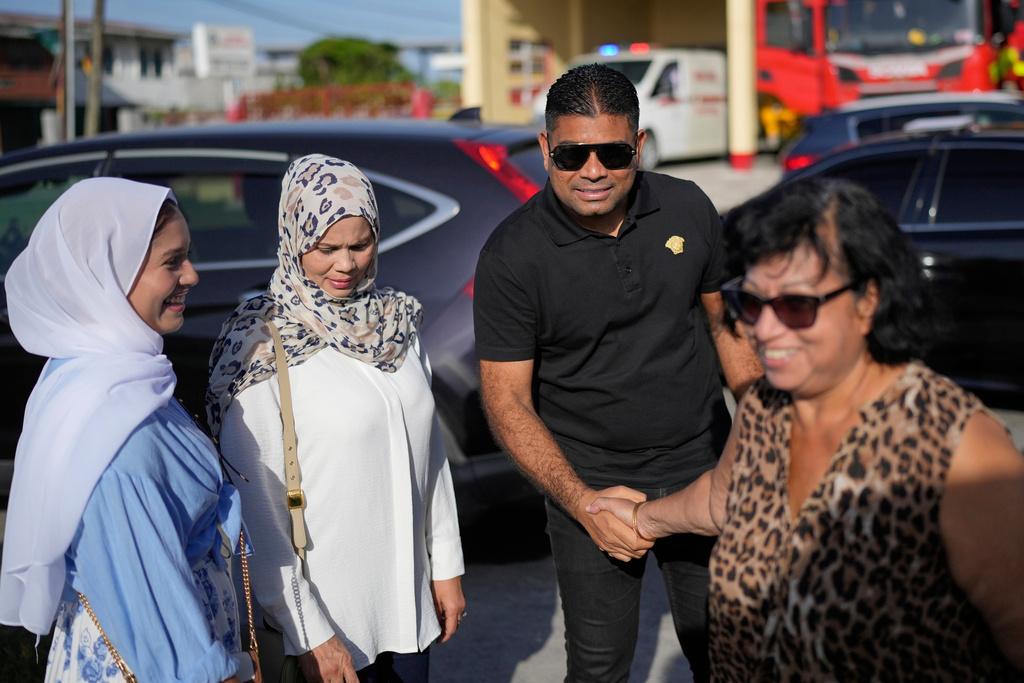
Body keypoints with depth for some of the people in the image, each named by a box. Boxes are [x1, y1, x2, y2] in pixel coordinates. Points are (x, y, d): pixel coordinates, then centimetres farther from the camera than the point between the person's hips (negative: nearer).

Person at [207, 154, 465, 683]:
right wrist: (309, 633, -16)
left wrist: (447, 564, 12)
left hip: (408, 597, 5)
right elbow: (256, 507, -15)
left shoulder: (395, 321, 3)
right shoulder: (262, 347, -15)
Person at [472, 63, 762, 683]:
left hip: (703, 467, 3)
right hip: (590, 483, -3)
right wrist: (581, 502, -22)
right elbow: (507, 400, -12)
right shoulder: (512, 254, -15)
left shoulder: (688, 209, -5)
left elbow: (727, 322, 9)